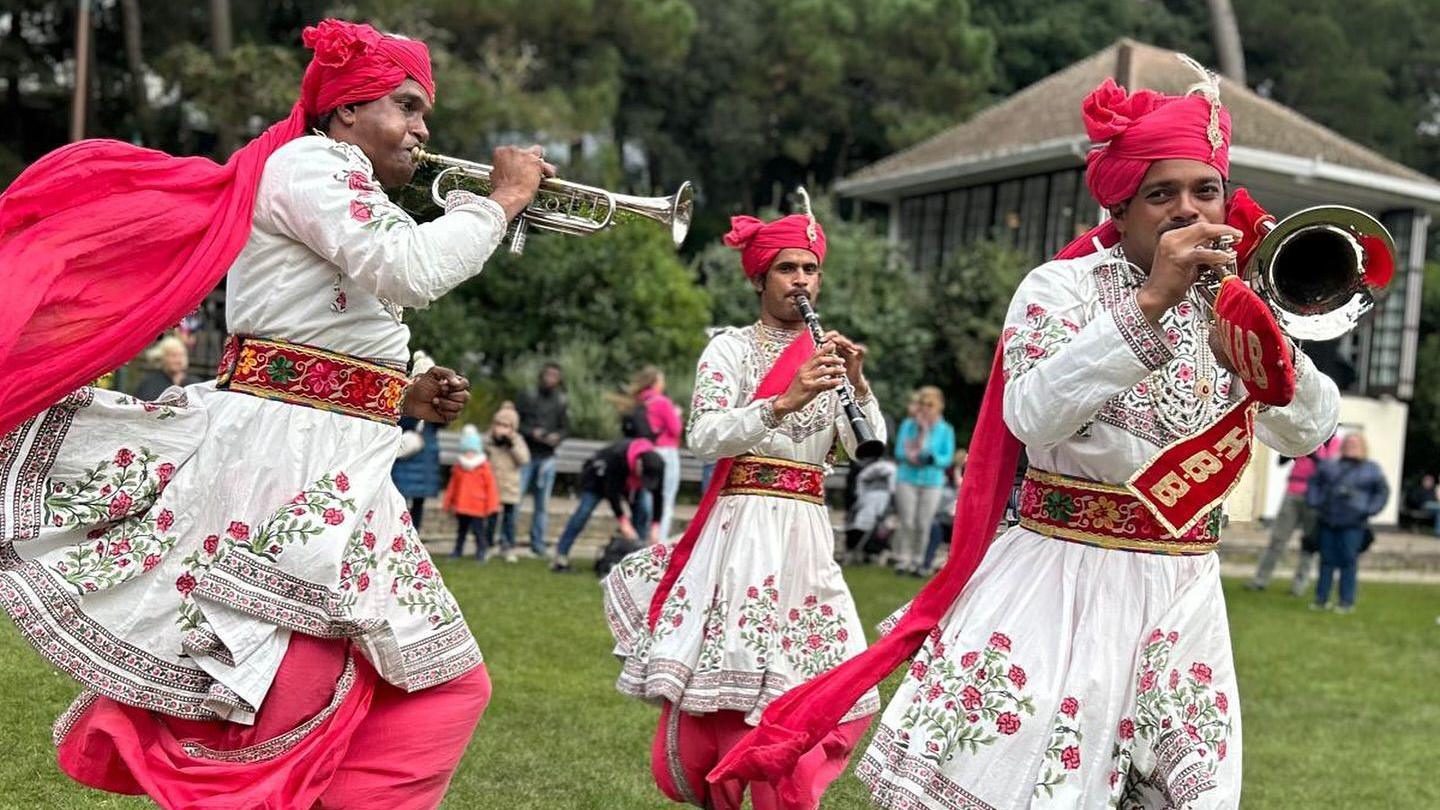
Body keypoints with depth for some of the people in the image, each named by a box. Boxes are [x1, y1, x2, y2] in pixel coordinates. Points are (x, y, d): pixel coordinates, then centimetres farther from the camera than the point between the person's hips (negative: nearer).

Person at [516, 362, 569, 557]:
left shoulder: (562, 402, 7)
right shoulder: (527, 397, -2)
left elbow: (565, 428, 8)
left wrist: (557, 436, -13)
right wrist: (531, 432, -18)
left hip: (547, 457, 3)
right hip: (526, 455, -3)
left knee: (543, 504, 7)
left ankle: (538, 544, 14)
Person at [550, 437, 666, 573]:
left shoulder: (656, 465, -30)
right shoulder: (617, 456, -43)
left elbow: (657, 495, -20)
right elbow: (611, 490, -34)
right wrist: (623, 521, -33)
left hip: (630, 483, 4)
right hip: (599, 477, -4)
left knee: (642, 514, -12)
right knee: (584, 512, -13)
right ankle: (561, 556, -10)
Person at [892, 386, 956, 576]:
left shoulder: (946, 430, 3)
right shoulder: (908, 425, 3)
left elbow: (947, 458, -1)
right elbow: (899, 452, 0)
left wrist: (932, 459, -20)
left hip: (932, 482, 0)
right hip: (908, 480, 0)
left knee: (923, 525, -2)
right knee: (907, 523, -3)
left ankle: (917, 561, 8)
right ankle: (903, 559, 8)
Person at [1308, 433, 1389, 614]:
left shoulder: (1371, 470, 6)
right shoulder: (1330, 466, 13)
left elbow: (1382, 492, 5)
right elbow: (1314, 483, 18)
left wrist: (1369, 510, -6)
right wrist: (1314, 502, 4)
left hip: (1353, 525, -3)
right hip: (1328, 522, 3)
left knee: (1348, 562, -5)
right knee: (1327, 560, 6)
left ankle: (1347, 602, 1)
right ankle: (1321, 598, 12)